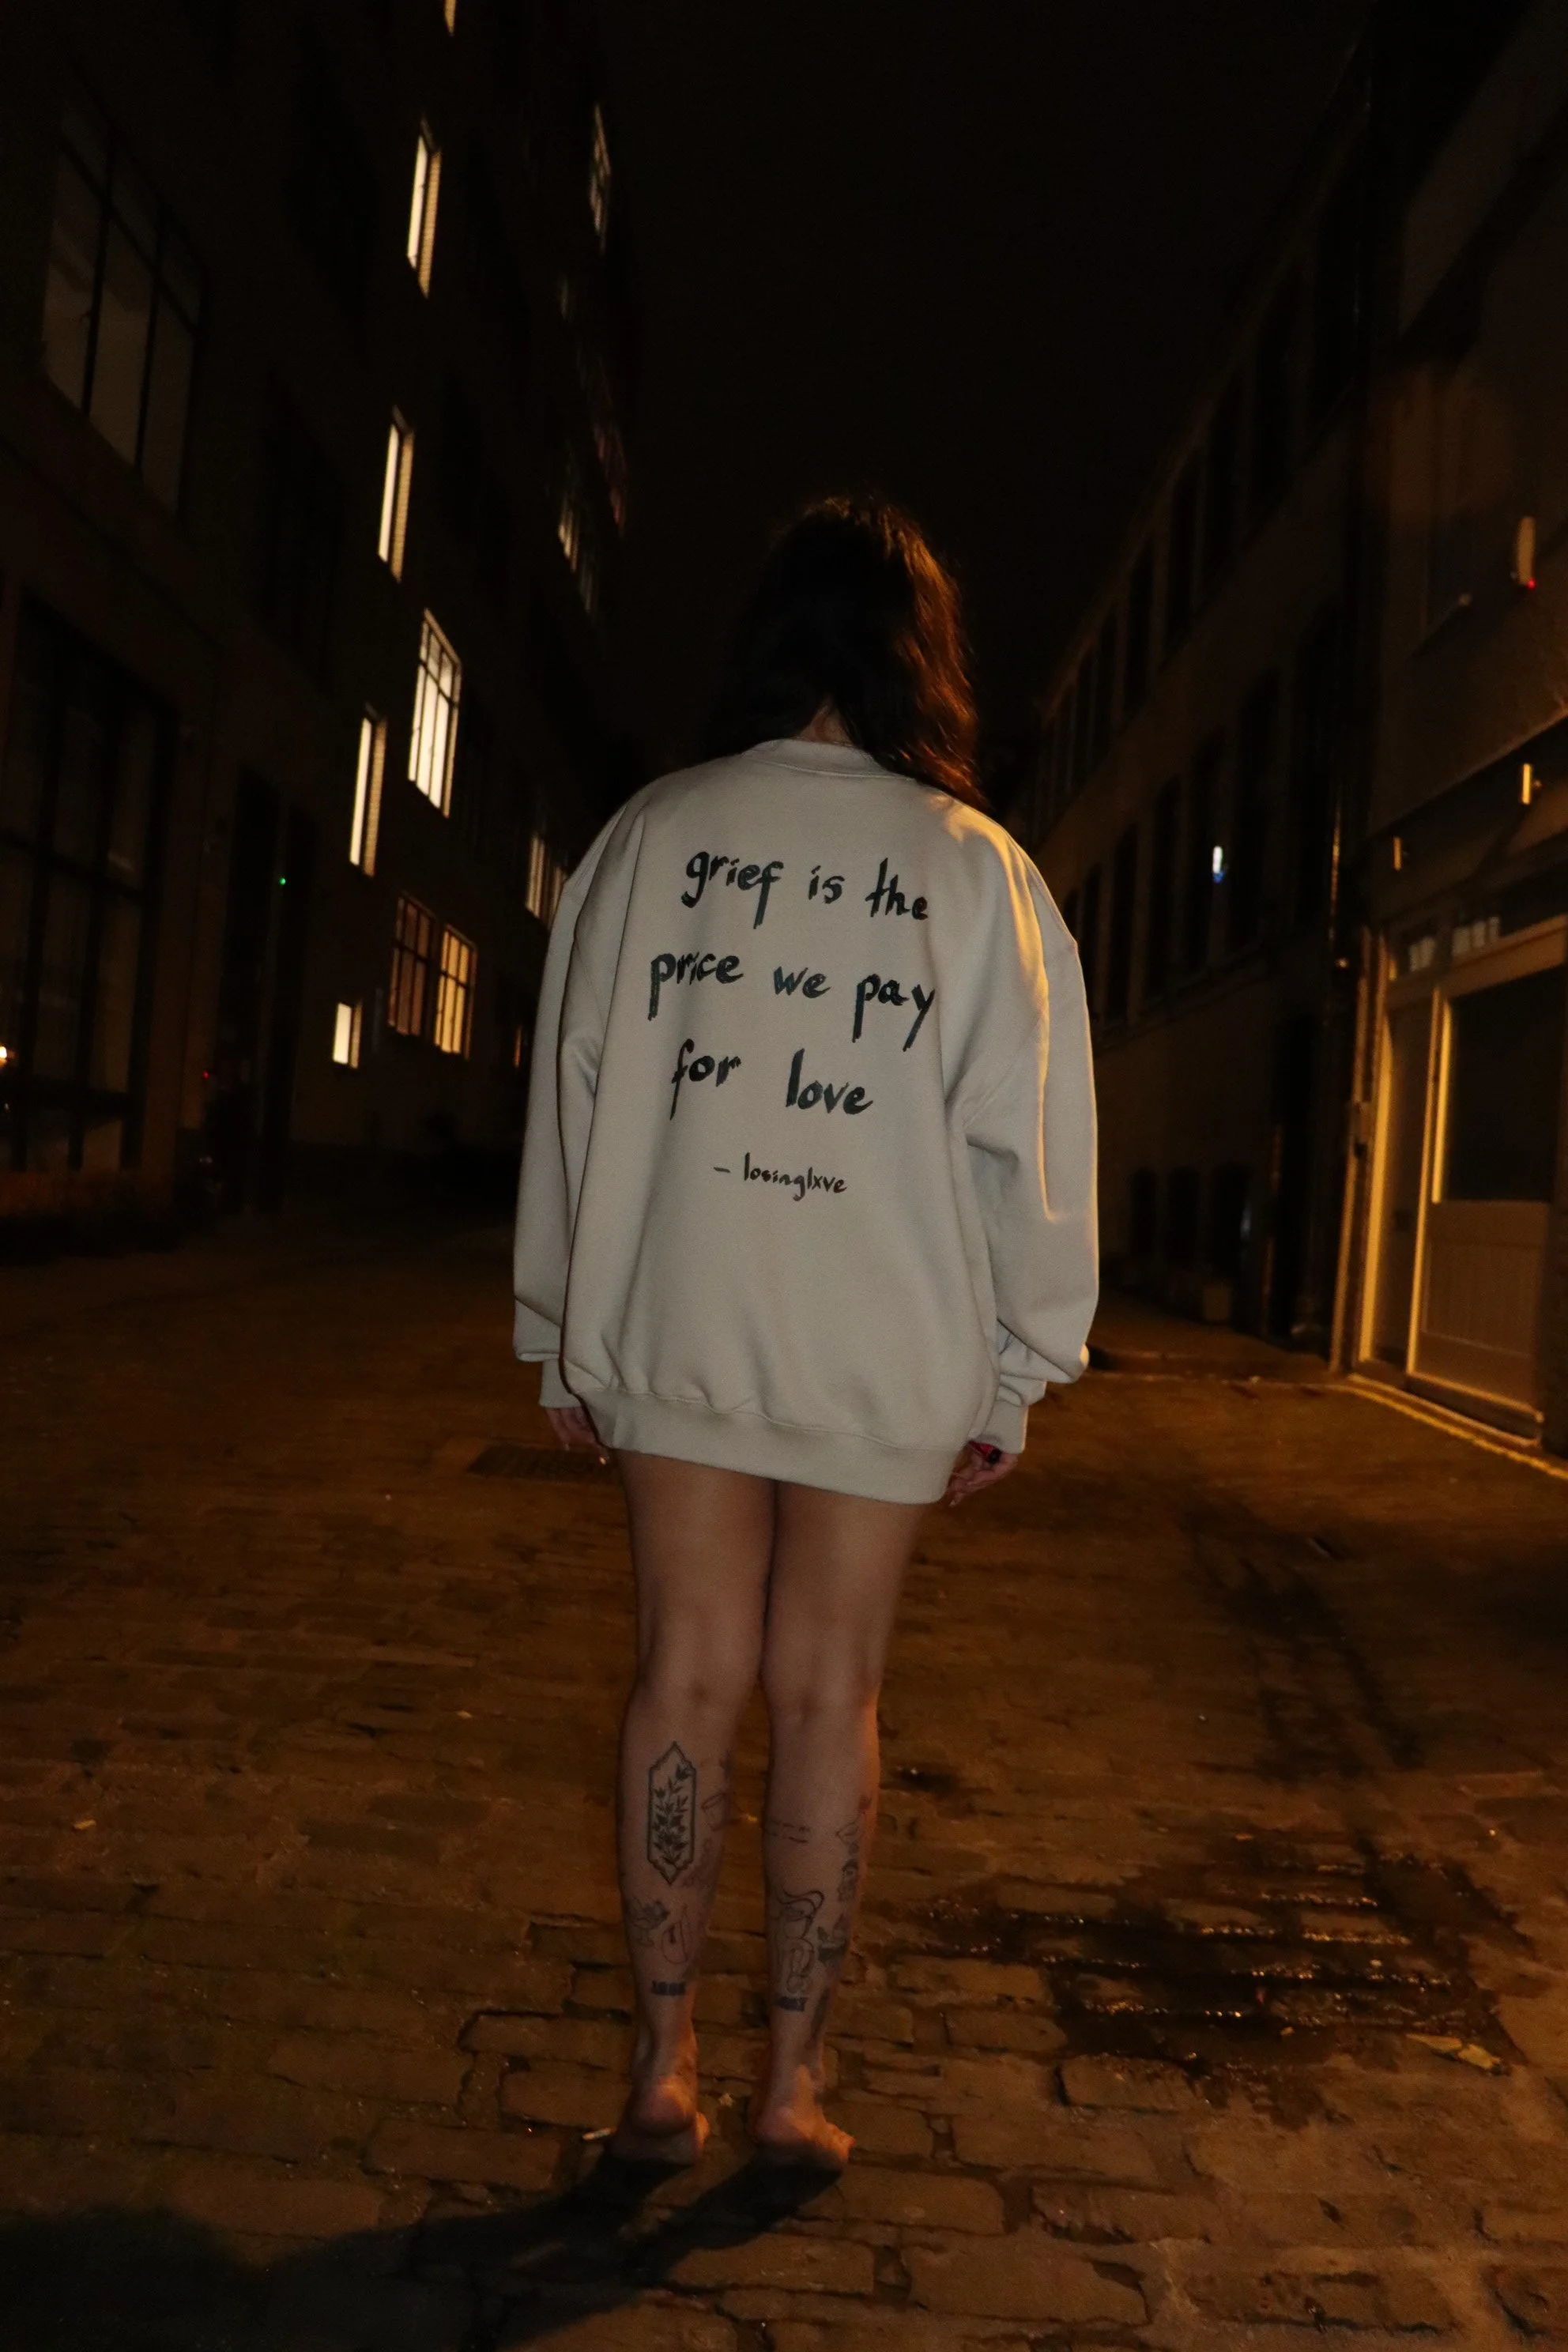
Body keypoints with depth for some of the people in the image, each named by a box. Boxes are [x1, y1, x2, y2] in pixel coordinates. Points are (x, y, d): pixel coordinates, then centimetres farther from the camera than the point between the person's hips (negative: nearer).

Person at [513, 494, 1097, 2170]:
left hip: (674, 1328, 1)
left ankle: (663, 2066, 19)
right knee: (828, 1698, 9)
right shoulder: (977, 867, -1)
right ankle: (794, 2080, 20)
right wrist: (1014, 1377, 6)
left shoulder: (653, 834, 2)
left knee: (690, 1677, 10)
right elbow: (1031, 1137, -3)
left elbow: (575, 1093, 4)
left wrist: (561, 1339, 11)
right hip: (886, 1354, -1)